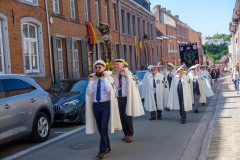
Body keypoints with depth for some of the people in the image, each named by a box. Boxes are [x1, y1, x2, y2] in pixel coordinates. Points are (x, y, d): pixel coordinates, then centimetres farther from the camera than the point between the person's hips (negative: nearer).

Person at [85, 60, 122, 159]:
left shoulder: (109, 78, -2)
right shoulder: (93, 79, 8)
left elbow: (108, 90, -20)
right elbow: (89, 92, -2)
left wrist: (105, 78, -16)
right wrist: (91, 81, -8)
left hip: (106, 105, -4)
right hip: (96, 105, 4)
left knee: (103, 128, -12)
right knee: (100, 128, 12)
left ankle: (102, 150, -5)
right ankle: (107, 147, 28)